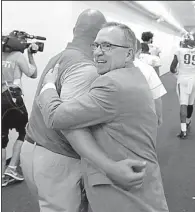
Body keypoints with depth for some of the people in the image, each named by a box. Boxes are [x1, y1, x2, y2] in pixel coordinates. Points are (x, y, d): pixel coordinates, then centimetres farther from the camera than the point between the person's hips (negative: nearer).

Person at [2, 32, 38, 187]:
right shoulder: (17, 55, 0)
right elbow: (33, 74, 5)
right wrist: (30, 54, 11)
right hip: (12, 97, -5)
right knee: (25, 132, 9)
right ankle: (12, 168, 2)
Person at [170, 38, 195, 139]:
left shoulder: (179, 51, -1)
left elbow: (172, 68, 2)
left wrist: (177, 71, 23)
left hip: (183, 80, -3)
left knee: (183, 104, -6)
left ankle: (183, 130, -14)